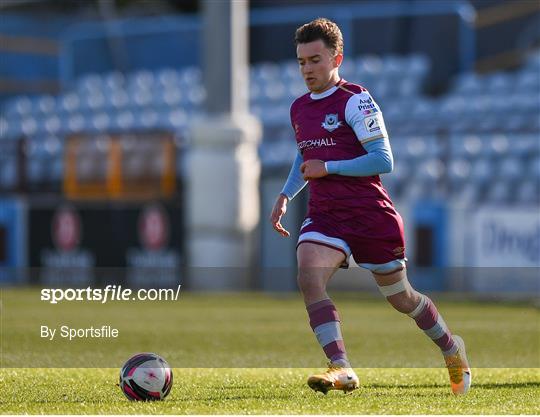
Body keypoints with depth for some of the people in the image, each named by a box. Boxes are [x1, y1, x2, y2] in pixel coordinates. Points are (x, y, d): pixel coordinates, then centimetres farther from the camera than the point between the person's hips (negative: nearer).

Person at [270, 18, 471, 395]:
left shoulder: (355, 101, -10)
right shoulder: (299, 109, 12)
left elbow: (383, 160, -15)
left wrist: (328, 168, -17)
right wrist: (285, 196, 17)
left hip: (371, 214, -5)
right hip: (324, 215, 5)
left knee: (401, 298, 9)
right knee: (309, 277, -25)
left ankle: (452, 348, 37)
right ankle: (342, 370, -31)